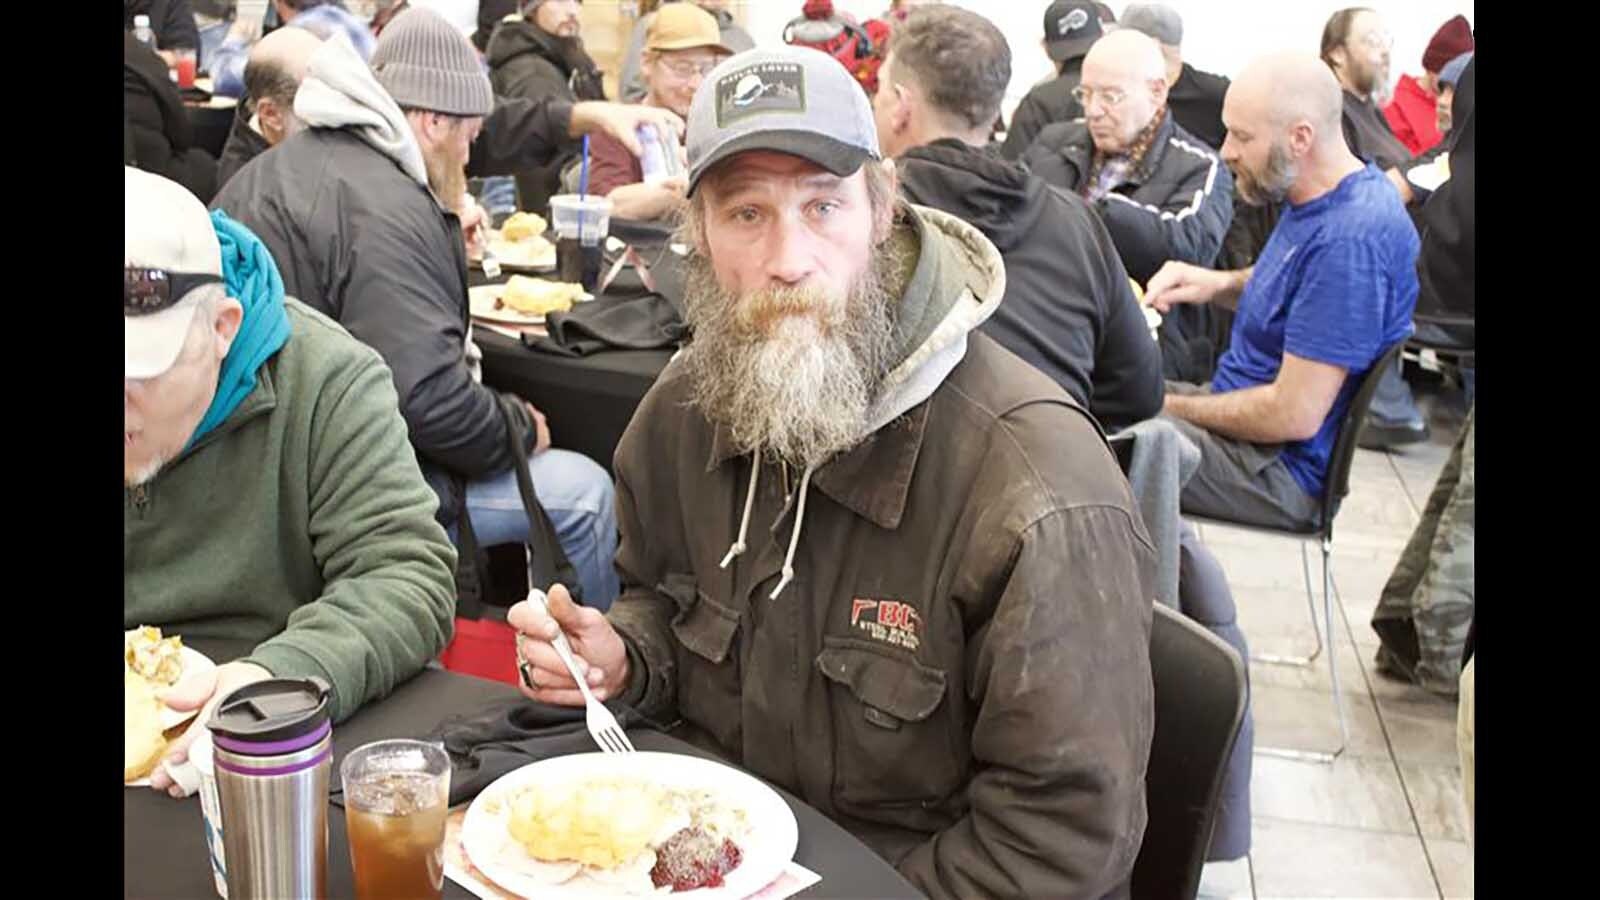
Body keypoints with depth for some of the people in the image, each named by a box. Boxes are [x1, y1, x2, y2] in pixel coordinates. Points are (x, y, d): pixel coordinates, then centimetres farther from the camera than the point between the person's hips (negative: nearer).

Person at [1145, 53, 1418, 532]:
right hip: (1248, 409, 10)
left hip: (1282, 466, -10)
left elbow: (1295, 415, -26)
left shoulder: (1351, 238, -27)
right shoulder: (1320, 198, 4)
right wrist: (1221, 284, 4)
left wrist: (1173, 407, -13)